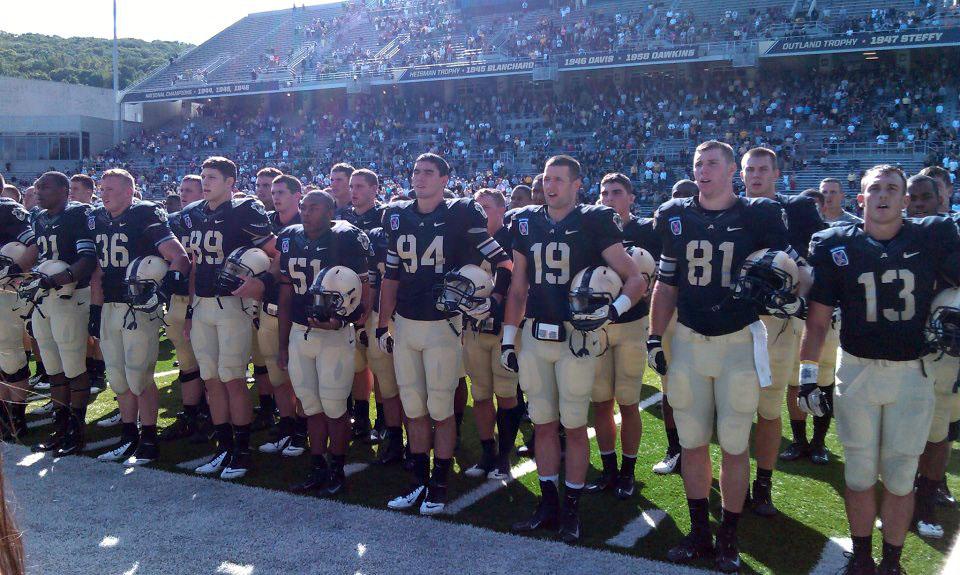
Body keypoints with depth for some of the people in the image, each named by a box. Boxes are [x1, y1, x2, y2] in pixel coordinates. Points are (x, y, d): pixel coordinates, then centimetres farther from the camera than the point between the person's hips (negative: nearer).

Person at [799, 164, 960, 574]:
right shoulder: (837, 244, -2)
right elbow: (818, 319, 1)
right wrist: (807, 374, -1)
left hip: (913, 372, 0)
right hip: (857, 371, 0)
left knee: (900, 477, 9)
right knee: (859, 473, 11)